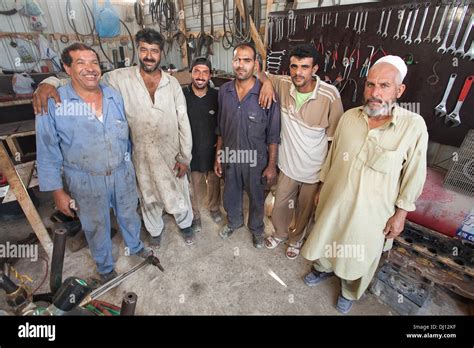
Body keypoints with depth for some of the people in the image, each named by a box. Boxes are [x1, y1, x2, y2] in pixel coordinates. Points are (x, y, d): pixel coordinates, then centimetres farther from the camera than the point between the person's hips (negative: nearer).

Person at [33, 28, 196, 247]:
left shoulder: (172, 83, -6)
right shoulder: (121, 78, -8)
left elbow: (183, 122, -5)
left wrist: (185, 157, -6)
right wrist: (50, 82, -22)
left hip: (172, 153, 0)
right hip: (143, 155, 0)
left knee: (180, 193, 17)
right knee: (149, 198, 19)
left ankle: (185, 224, 47)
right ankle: (155, 229, 48)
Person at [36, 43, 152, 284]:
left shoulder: (115, 96, -3)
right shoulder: (53, 103, -14)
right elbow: (48, 152, -8)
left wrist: (128, 164, 13)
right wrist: (58, 192, -7)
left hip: (122, 173, 3)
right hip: (86, 181, -2)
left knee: (129, 214, 23)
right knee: (96, 227, 17)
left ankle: (135, 246, 53)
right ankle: (105, 267, 44)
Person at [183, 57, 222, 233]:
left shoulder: (217, 96, -9)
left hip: (212, 150, 1)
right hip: (190, 151, -1)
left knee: (214, 183, 21)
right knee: (192, 186, 16)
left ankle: (214, 207, 48)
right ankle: (195, 215, 40)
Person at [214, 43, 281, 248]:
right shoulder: (224, 91, -4)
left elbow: (273, 135, -11)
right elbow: (221, 128, 4)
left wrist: (272, 165, -9)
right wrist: (218, 156, 6)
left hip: (256, 159, -3)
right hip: (230, 157, 4)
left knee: (256, 198, 18)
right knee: (231, 195, 23)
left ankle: (256, 228, 46)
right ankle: (234, 221, 53)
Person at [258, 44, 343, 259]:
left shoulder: (330, 95, -20)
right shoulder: (283, 84, -11)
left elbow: (335, 138, -12)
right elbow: (260, 74, 7)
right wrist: (266, 84, -16)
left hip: (314, 170, -2)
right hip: (287, 165, 3)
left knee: (305, 210, 20)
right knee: (280, 205, 20)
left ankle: (296, 239, 50)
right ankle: (280, 233, 51)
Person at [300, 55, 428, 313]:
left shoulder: (414, 126, -16)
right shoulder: (349, 117, -7)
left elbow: (414, 174, -8)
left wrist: (401, 213, -4)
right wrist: (323, 187, 10)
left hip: (371, 210, -2)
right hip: (334, 200, 3)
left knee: (361, 255, 19)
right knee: (326, 237, 24)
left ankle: (349, 291, 50)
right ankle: (323, 268, 57)